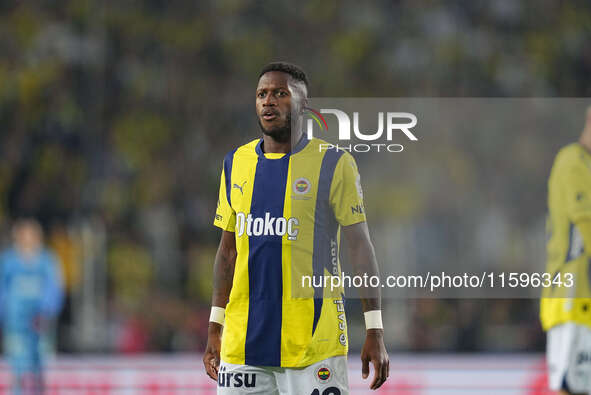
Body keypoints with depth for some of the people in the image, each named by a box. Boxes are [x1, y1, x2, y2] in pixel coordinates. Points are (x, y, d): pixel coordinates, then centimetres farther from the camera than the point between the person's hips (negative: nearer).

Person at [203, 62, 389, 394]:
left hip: (313, 342, -4)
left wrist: (375, 332, -8)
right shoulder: (236, 163, 12)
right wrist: (215, 329, 15)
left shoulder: (333, 164, -2)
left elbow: (360, 246, -2)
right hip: (242, 340, 4)